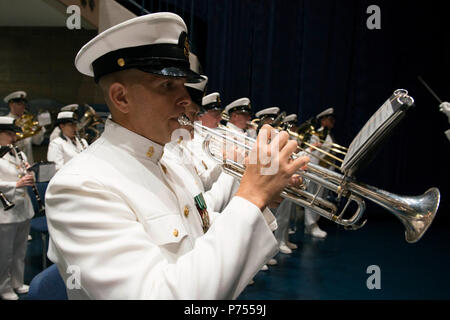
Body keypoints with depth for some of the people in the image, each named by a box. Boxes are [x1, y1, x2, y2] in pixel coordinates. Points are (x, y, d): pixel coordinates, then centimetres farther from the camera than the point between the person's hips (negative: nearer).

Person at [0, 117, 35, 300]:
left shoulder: (18, 153, 12)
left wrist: (28, 173, -2)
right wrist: (17, 184, -28)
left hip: (23, 209, 7)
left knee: (20, 251, 17)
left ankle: (18, 283, 32)